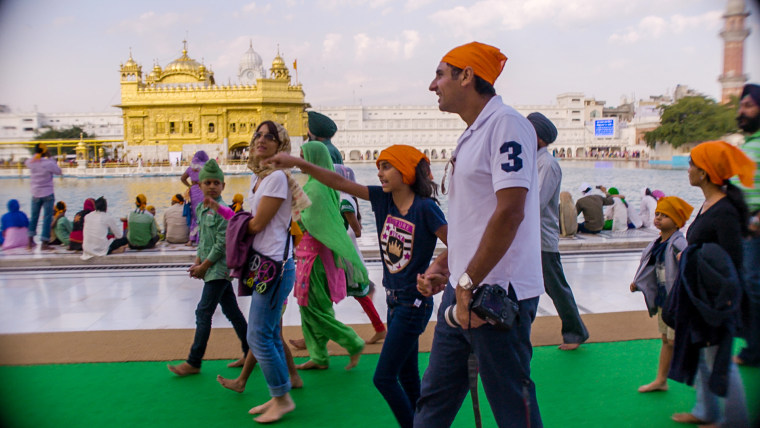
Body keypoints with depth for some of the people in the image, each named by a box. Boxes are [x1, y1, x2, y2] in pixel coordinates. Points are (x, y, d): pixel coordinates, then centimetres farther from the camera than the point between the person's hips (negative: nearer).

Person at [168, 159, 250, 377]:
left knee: (203, 312, -5)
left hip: (218, 268, -9)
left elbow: (222, 244, -18)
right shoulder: (200, 208, 11)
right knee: (232, 311, 13)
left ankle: (193, 363, 4)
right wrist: (197, 262, 7)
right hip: (215, 269, 9)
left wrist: (203, 267, -12)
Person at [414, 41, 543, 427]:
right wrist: (442, 266, 11)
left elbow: (510, 211, -21)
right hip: (463, 292, 9)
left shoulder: (506, 123, -13)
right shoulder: (473, 133, 17)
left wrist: (469, 283, -18)